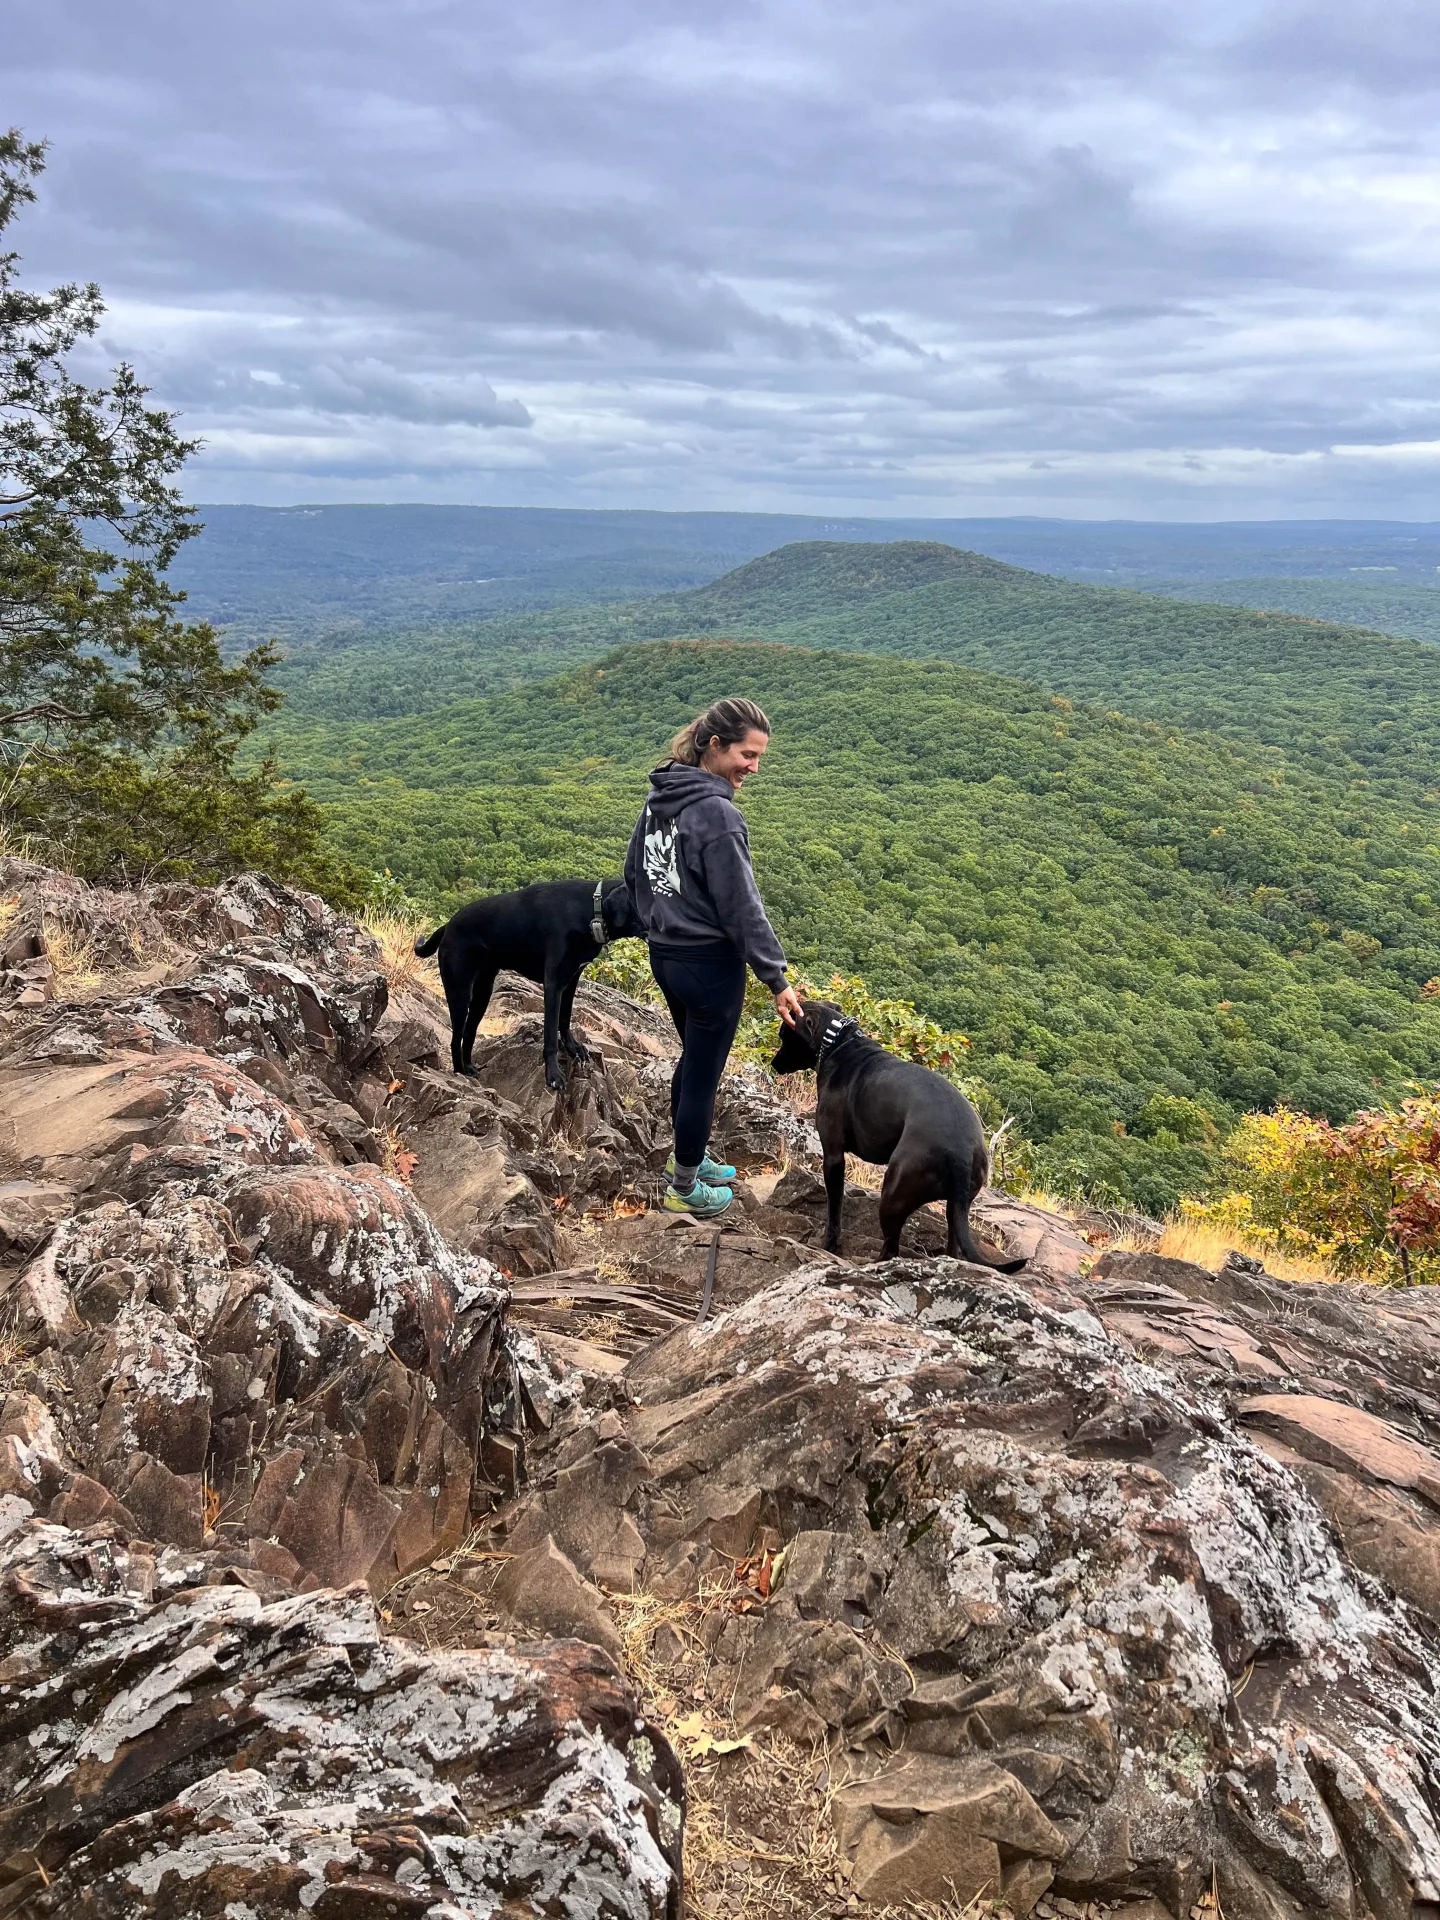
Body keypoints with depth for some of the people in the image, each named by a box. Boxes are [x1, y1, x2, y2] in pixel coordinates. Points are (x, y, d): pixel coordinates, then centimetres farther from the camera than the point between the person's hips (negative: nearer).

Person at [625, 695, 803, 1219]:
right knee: (703, 1075, 7)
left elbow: (634, 875, 14)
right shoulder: (717, 813, -23)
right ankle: (684, 1190, 23)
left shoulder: (660, 797, 3)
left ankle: (687, 1157, 42)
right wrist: (777, 979, -15)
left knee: (693, 1058, 25)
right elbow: (741, 906, -22)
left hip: (664, 956, 9)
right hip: (711, 965, -8)